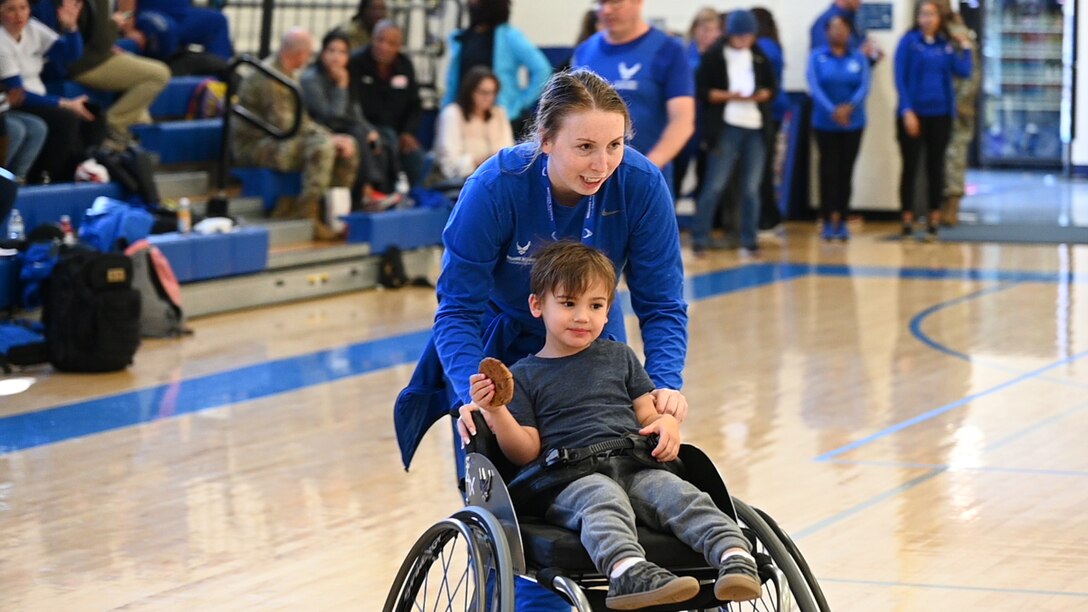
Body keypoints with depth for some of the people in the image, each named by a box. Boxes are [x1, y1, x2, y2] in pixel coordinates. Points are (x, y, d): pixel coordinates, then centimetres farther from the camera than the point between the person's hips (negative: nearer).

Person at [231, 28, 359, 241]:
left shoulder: (287, 74, 14)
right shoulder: (268, 77, -19)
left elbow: (300, 119, 17)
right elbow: (284, 126, -23)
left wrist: (330, 136, 0)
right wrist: (329, 137, -20)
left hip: (276, 142, 10)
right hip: (254, 145, -10)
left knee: (346, 149, -3)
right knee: (322, 147, -31)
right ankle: (307, 215, -26)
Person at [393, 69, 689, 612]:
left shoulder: (640, 185, -27)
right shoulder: (494, 189, -32)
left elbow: (662, 303, -19)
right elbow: (458, 310, -27)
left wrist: (666, 381, -37)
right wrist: (476, 394, -44)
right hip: (500, 349, -2)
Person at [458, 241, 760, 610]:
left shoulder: (619, 357, 26)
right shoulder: (524, 376, 16)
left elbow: (648, 415, 20)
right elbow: (527, 452, 7)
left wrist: (667, 423, -4)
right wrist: (495, 411, -10)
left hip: (637, 468, 4)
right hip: (569, 479, -3)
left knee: (681, 494, -28)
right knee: (603, 499, -38)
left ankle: (736, 558, -50)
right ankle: (630, 574, -65)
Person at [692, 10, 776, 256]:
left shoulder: (760, 57, 10)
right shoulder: (713, 56, -2)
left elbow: (773, 87, 14)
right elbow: (701, 90, -5)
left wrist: (760, 95, -7)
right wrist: (728, 96, -17)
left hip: (756, 128, 4)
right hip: (726, 127, -4)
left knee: (751, 188, 7)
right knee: (715, 185, -4)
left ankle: (750, 239, 14)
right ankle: (700, 238, 2)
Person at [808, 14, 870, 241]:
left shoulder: (859, 57, 4)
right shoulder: (817, 57, -1)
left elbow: (865, 86, -7)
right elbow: (815, 87, -12)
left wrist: (850, 107, -25)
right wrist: (832, 111, -26)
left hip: (853, 123, 1)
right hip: (825, 123, -1)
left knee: (846, 171, 4)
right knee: (828, 171, -2)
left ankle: (841, 221, 10)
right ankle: (828, 221, 2)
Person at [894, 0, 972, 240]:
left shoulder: (946, 44, 7)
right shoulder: (909, 41, -3)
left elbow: (963, 72, -1)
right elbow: (900, 79, -7)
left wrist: (965, 47, -4)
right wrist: (907, 111, -14)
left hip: (940, 114, 3)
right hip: (914, 113, -3)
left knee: (936, 168, 8)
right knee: (911, 167, 0)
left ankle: (934, 222, 13)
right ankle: (907, 223, 4)